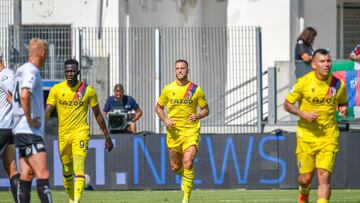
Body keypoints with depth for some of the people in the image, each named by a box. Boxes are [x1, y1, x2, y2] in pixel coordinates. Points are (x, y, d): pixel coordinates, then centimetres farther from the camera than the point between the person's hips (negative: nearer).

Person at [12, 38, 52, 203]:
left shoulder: (21, 71, 17)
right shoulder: (31, 71, -12)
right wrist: (30, 119, -19)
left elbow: (11, 96, 30)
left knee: (26, 175, 8)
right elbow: (24, 96, -29)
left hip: (22, 132, 10)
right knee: (43, 174, -15)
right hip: (30, 132, -10)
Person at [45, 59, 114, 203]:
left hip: (80, 133, -3)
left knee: (79, 168, -20)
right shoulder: (56, 89, 0)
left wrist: (107, 136, 9)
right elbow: (47, 111, -5)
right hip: (63, 135, 3)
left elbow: (97, 114, 7)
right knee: (67, 172, 13)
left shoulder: (88, 90, -3)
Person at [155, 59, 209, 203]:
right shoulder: (168, 89, 2)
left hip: (191, 131, -2)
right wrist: (165, 120, -3)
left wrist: (198, 116, -12)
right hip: (174, 132, 2)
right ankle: (184, 175, 45)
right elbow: (159, 107, 15)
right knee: (175, 167, 8)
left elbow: (205, 109, 10)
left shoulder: (196, 90, 0)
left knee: (188, 163, -20)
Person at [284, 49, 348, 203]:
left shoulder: (338, 84, -2)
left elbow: (343, 103, 16)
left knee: (324, 176, -14)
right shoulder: (304, 82, -9)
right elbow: (287, 104, 0)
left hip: (329, 137, 0)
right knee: (306, 178, 9)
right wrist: (304, 114, -16)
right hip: (306, 136, 0)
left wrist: (343, 109, -8)